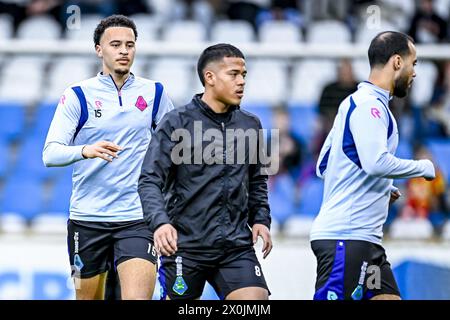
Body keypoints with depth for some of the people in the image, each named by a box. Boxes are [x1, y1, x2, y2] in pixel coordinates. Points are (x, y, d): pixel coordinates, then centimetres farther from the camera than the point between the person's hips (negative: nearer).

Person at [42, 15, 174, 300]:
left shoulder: (154, 93, 5)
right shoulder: (78, 95, -1)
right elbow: (50, 153, -9)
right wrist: (85, 151, -28)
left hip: (138, 218, 0)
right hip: (87, 219, 0)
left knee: (137, 297, -18)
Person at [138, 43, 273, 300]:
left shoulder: (250, 125, 11)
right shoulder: (177, 122, -4)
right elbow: (150, 181, -9)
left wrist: (261, 219, 8)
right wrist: (160, 222, -25)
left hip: (237, 245, 3)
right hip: (186, 245, -3)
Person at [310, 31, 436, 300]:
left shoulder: (359, 103, 20)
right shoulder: (369, 104, -11)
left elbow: (323, 166, 24)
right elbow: (377, 162, -25)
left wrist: (382, 189, 18)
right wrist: (424, 167, -9)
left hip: (366, 238, 10)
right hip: (346, 237, -10)